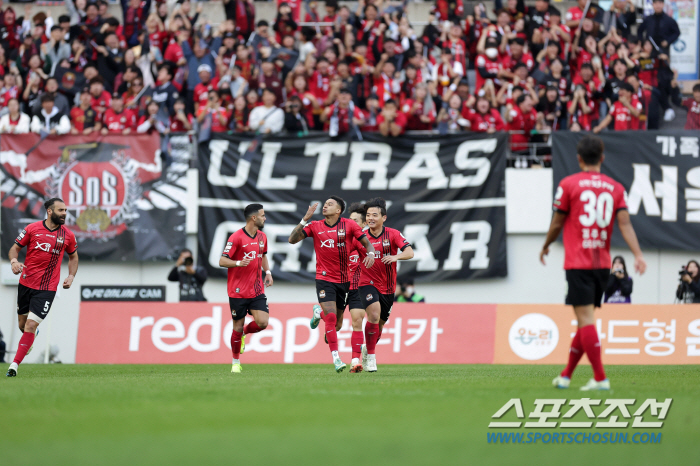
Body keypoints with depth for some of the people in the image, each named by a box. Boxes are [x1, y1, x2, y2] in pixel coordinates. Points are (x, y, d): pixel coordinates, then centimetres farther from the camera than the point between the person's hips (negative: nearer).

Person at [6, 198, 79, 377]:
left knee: (31, 325, -13)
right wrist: (14, 261, -17)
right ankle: (31, 337, 50)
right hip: (26, 283, 1)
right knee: (22, 325, 13)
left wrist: (71, 276, 4)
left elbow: (73, 256, 19)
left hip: (47, 288, -1)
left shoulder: (68, 235, 2)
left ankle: (15, 365, -10)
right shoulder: (32, 229, -3)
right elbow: (15, 248, 5)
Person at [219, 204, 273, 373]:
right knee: (238, 326, 1)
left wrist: (267, 272, 12)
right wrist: (239, 263, -29)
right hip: (238, 291, -5)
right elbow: (222, 261, -12)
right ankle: (235, 362, 18)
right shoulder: (236, 237, -12)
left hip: (257, 290, 5)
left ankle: (244, 334, 22)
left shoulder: (262, 237, 9)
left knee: (262, 322, -11)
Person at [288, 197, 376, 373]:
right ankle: (336, 358, -15)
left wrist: (370, 253, -21)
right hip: (324, 278, -2)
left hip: (344, 279, 2)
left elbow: (366, 242, 1)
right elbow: (292, 239, -7)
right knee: (331, 317, -17)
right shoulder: (315, 226, 0)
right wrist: (305, 219, -17)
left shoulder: (349, 225, -2)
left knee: (337, 323, 11)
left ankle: (319, 312, 45)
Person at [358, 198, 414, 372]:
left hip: (387, 288, 2)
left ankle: (367, 349, 42)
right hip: (367, 284, -2)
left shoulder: (393, 234, -7)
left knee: (379, 325, 12)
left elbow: (409, 252, -19)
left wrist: (395, 256, -38)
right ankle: (370, 356, -13)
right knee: (374, 315, -26)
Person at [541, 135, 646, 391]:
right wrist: (638, 255, -11)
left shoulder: (568, 184, -3)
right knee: (585, 319, 14)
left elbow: (557, 223, 2)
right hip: (602, 263, 5)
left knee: (586, 319, -7)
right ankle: (566, 375, 23)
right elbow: (625, 223, -5)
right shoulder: (616, 188, 6)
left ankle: (600, 378, -15)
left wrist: (546, 246, 19)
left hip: (578, 262, -5)